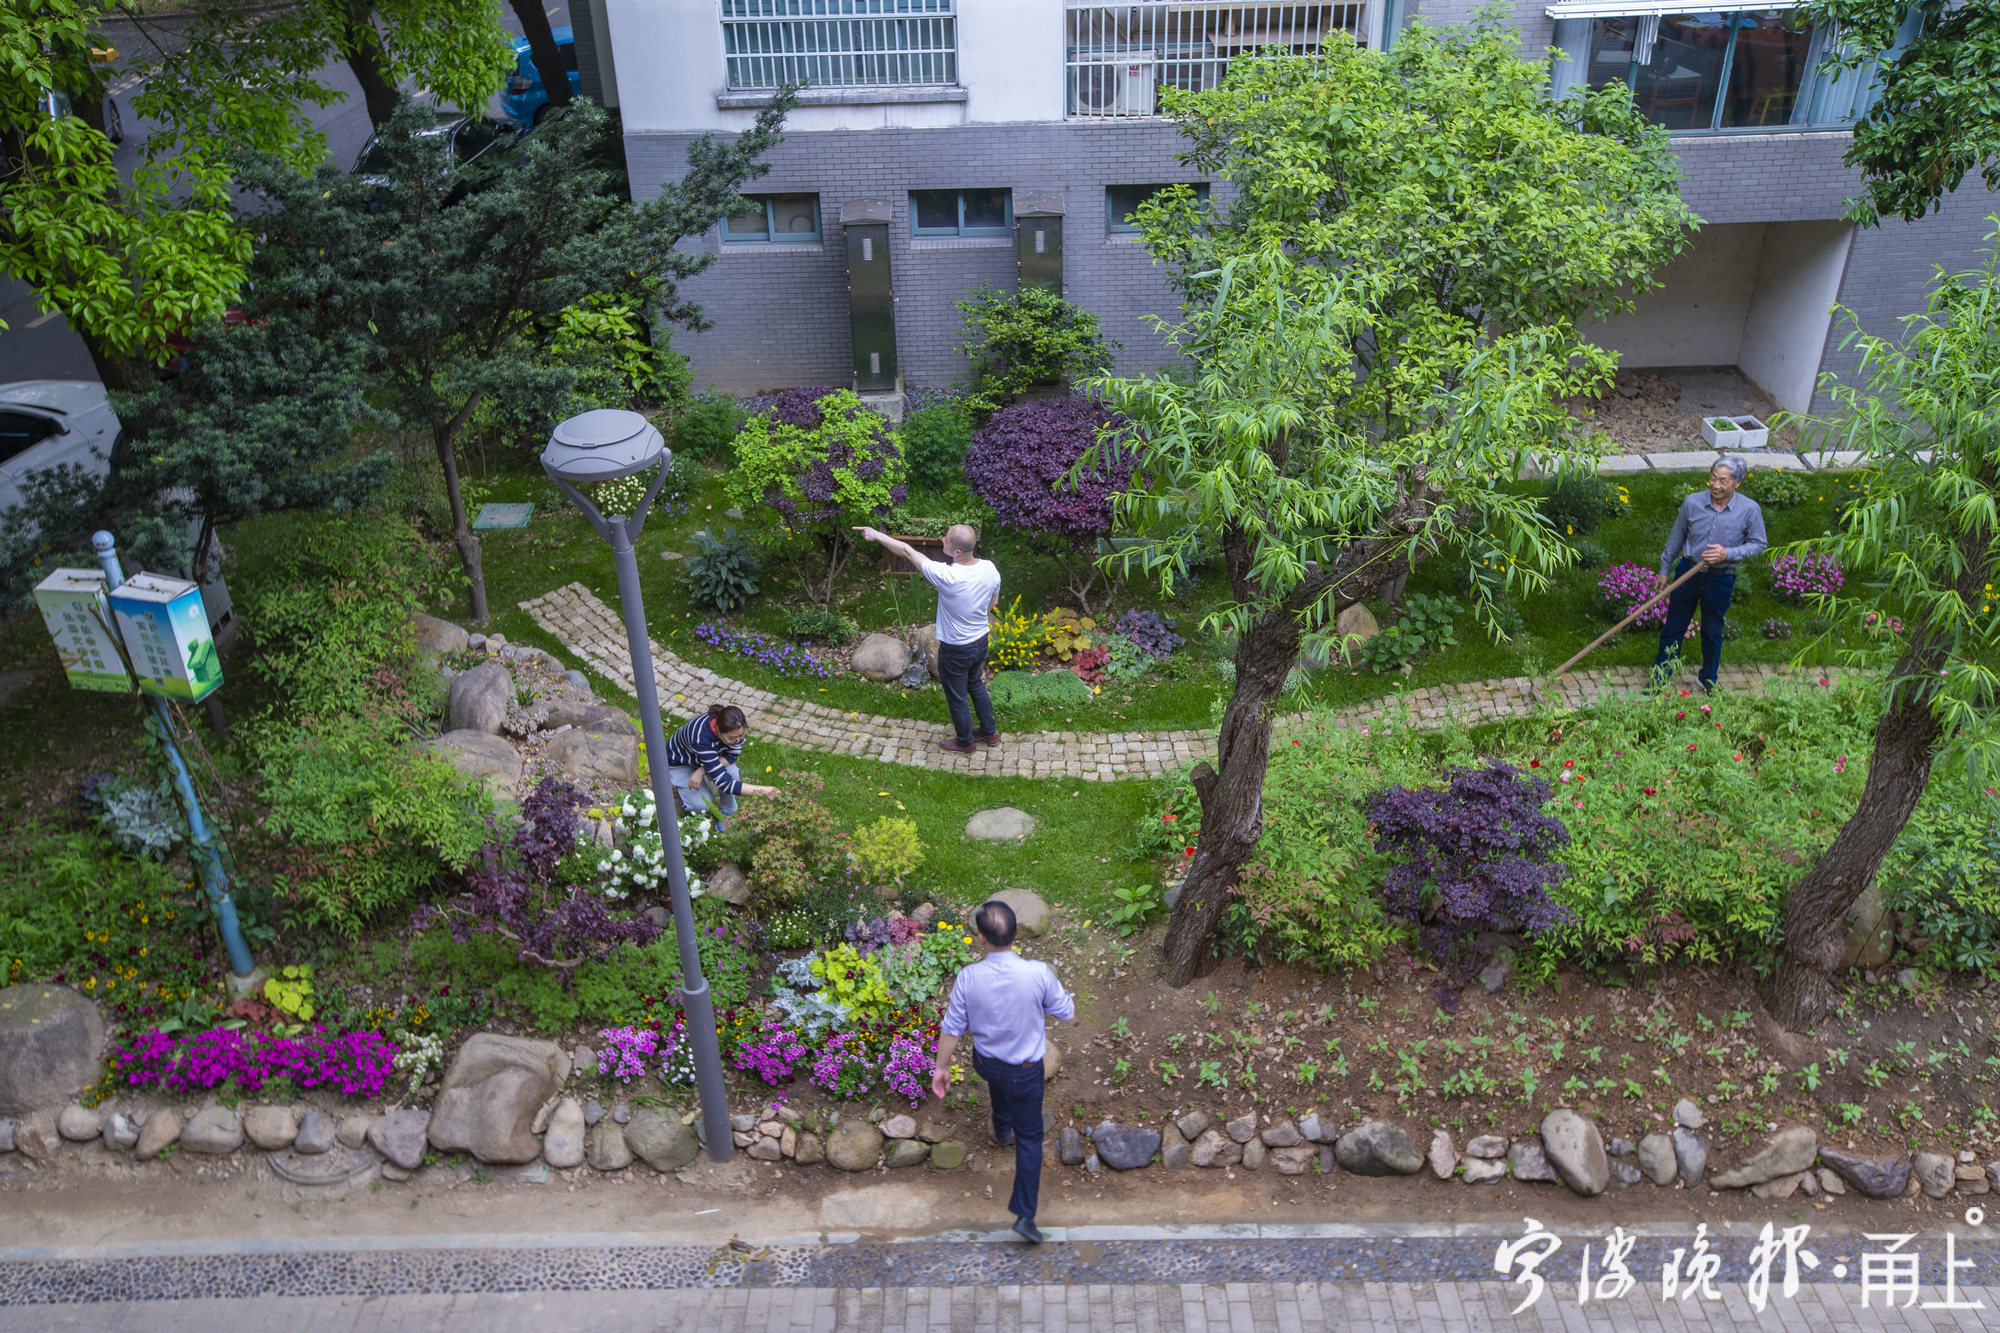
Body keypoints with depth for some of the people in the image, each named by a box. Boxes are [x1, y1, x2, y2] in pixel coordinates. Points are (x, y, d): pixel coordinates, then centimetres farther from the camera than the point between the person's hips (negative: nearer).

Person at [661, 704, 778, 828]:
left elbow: (732, 755, -16)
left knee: (732, 773, -28)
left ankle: (725, 811, -2)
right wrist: (762, 791, -50)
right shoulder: (701, 738, -45)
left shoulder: (734, 727, -31)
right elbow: (724, 783, -44)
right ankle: (680, 786, 11)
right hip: (680, 763, -4)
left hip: (712, 755, 4)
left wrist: (701, 771, -32)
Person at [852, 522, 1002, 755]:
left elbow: (907, 551, -25)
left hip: (955, 650, -6)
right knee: (976, 685, 32)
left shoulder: (946, 576, -36)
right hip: (981, 641, 6)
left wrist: (876, 535, -16)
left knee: (957, 698, 19)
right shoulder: (990, 569, -17)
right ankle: (989, 732, 49)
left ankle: (964, 742, 42)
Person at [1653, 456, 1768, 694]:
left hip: (1720, 579, -1)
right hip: (1688, 571, 1)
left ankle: (1708, 679, 37)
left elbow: (1759, 544, -3)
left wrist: (1728, 554, -20)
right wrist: (1664, 568, 11)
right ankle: (1660, 677, 26)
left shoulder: (1750, 510, -14)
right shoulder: (1693, 502, -11)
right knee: (1673, 627, 10)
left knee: (1712, 632, 15)